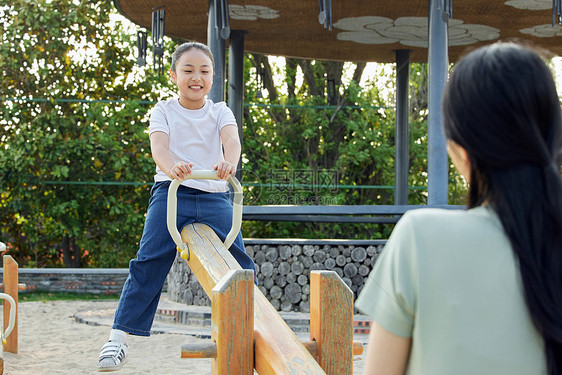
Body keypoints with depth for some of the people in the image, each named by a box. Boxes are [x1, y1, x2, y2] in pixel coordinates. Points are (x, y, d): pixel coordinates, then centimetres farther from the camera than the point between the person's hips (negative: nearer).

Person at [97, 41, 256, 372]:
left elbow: (231, 139, -12)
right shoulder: (163, 111, 7)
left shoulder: (220, 111, 10)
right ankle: (119, 338, -8)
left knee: (239, 263, -4)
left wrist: (229, 162, -38)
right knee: (150, 262, -11)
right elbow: (159, 145, -13)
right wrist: (172, 167, -38)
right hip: (171, 194, -2)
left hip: (215, 197, 2)